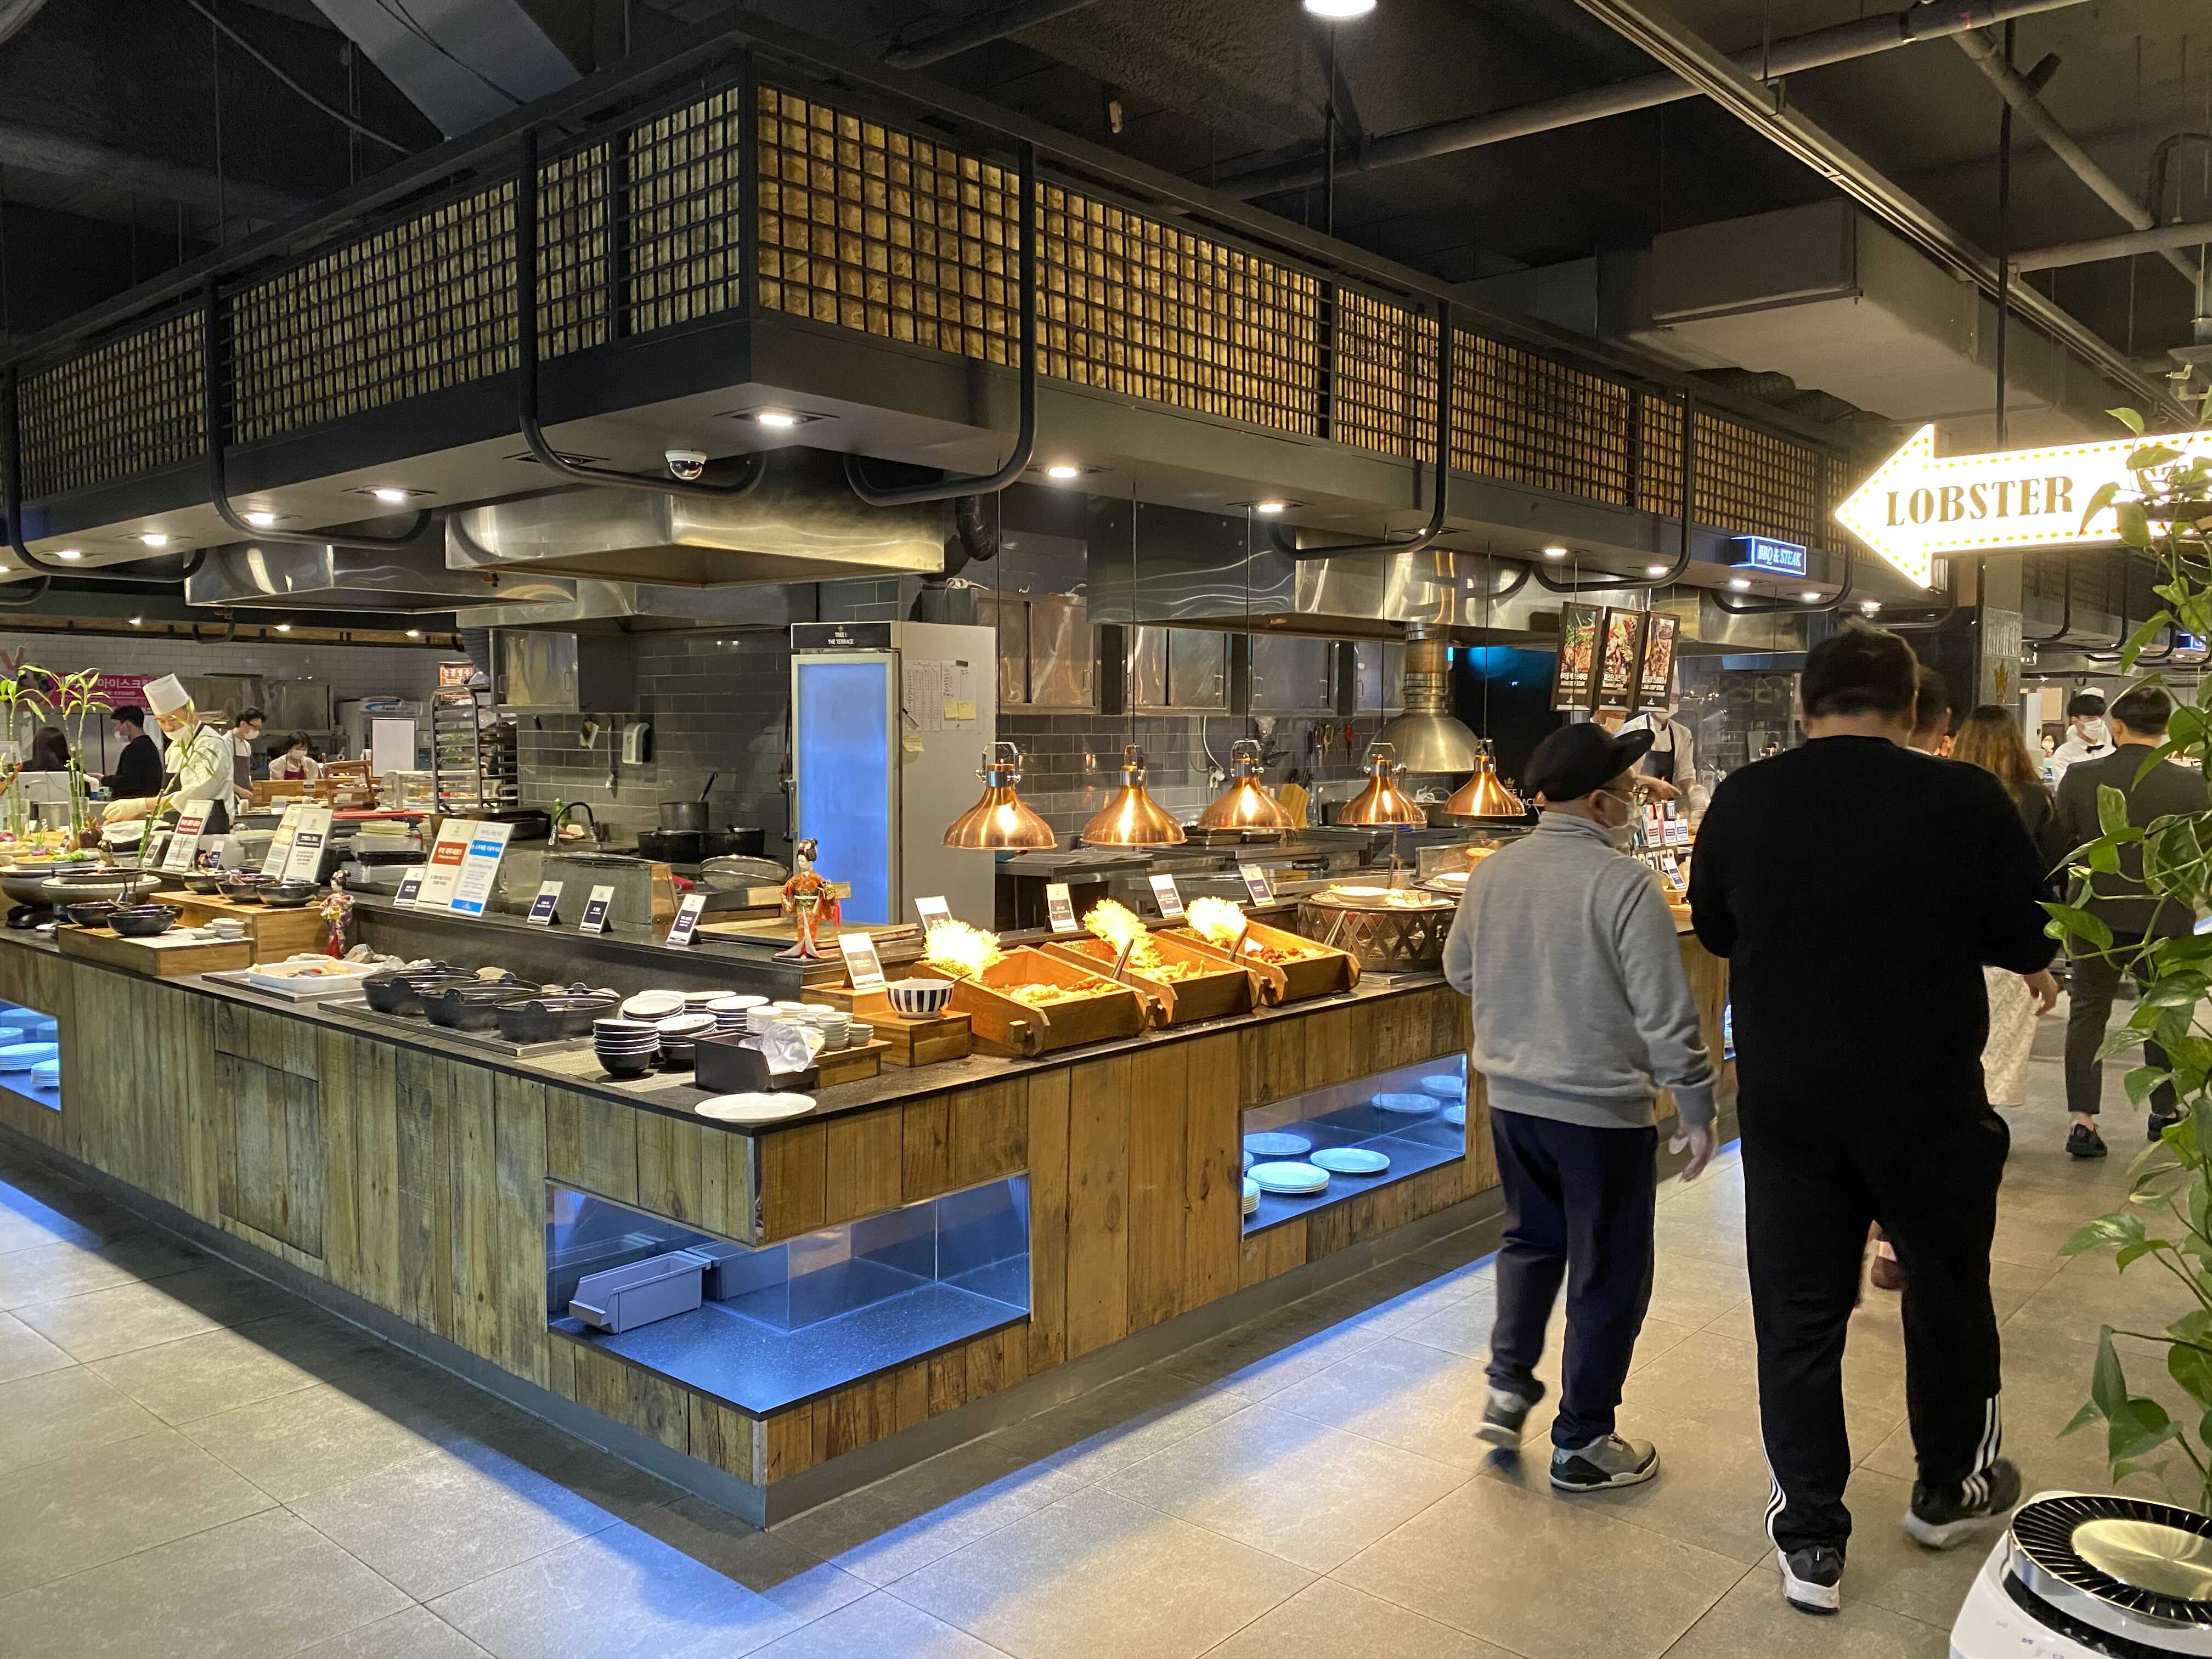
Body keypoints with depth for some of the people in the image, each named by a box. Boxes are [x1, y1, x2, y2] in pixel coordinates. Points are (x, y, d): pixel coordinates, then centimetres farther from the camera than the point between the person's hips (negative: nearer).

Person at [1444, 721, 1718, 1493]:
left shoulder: (1491, 874, -2)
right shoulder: (1626, 886, -20)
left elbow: (1459, 971, 13)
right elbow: (1667, 1014, -18)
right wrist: (1698, 1108, -7)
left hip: (1512, 1099, 6)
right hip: (1603, 1110, -5)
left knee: (1533, 1237, 27)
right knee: (1608, 1275, 10)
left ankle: (1507, 1387, 26)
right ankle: (1581, 1444, 21)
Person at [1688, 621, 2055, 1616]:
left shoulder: (1741, 803, -8)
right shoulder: (1964, 800, -15)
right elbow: (2027, 941, -4)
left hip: (1785, 1100, 1)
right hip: (1929, 1099, -1)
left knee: (1798, 1312, 11)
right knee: (1947, 1291, 21)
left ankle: (1811, 1542, 19)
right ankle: (1949, 1490, 41)